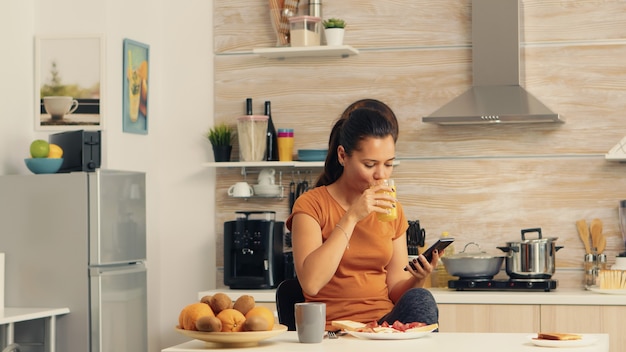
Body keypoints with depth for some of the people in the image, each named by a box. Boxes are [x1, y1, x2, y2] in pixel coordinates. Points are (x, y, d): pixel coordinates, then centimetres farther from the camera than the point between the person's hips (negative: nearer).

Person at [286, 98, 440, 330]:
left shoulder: (392, 210, 12)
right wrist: (351, 217, -18)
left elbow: (395, 291, 13)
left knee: (420, 300, -28)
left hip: (386, 323, 5)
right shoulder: (311, 204, -3)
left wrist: (418, 278, -10)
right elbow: (310, 283, -18)